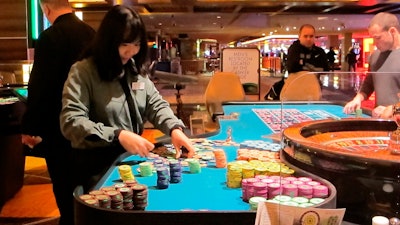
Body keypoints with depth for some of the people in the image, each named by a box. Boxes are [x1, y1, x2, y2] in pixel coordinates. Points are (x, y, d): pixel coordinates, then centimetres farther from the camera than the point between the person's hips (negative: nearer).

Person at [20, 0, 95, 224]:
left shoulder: (50, 37, -18)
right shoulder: (90, 33, 4)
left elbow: (39, 86, -19)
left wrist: (30, 127, -10)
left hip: (60, 127, -7)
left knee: (65, 188, 4)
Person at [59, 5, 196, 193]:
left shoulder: (135, 70, 10)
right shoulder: (83, 71, -10)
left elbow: (156, 105, 9)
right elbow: (70, 121, -19)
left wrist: (174, 128, -12)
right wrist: (118, 135, -30)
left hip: (132, 158, 6)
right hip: (97, 166, -6)